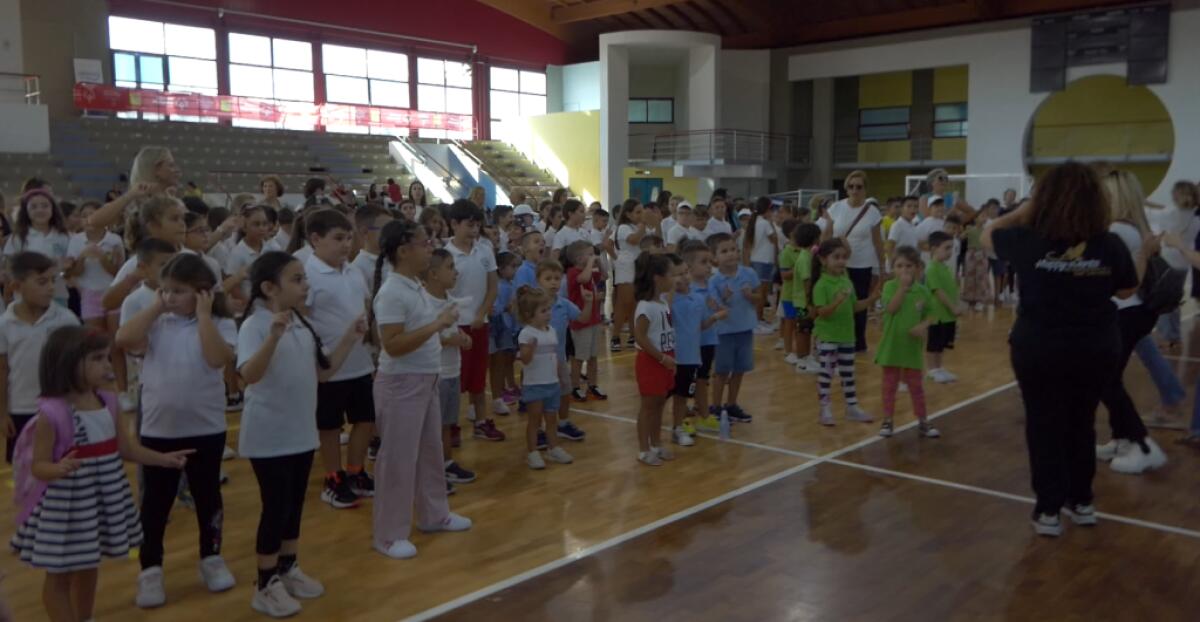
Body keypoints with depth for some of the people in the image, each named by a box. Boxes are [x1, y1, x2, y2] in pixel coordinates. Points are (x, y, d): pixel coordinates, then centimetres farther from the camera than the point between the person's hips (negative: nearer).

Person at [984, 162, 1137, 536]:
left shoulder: (1027, 240, -14)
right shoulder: (1111, 245, -9)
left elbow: (988, 234, 8)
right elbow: (1127, 292, 8)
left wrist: (1022, 211, 14)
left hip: (1039, 351, -2)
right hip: (1097, 351, 2)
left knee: (1045, 427, 10)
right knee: (1081, 424, 19)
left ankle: (1049, 511, 14)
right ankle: (1081, 503, 32)